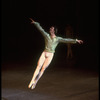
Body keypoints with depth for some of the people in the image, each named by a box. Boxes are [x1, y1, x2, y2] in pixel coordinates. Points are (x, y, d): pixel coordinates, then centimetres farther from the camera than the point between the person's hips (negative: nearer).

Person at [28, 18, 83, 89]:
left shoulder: (58, 39, -2)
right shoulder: (47, 35, 0)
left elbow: (66, 40, -7)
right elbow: (41, 29, 1)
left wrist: (75, 40, -14)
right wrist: (35, 23, 0)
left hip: (50, 55, -1)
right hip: (44, 53, 1)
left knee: (43, 68, -2)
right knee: (38, 67, -8)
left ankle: (35, 82, 7)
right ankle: (32, 81, -6)